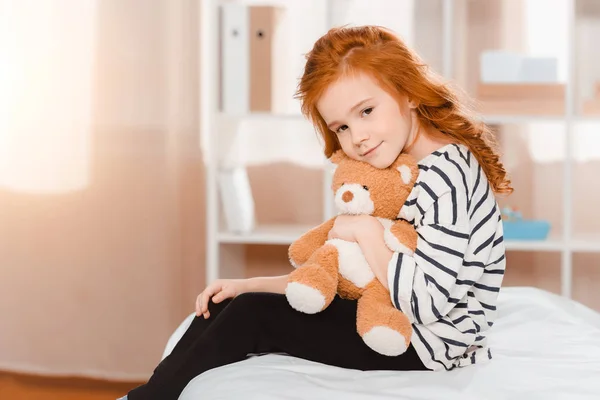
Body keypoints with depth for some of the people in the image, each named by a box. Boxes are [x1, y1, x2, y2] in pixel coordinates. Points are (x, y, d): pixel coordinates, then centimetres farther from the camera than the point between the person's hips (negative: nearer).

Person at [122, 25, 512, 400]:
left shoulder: (446, 174, -21)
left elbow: (426, 301, -28)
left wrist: (366, 230, -19)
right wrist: (249, 286, 4)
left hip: (428, 345, -10)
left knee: (251, 316, -11)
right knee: (228, 305, 7)